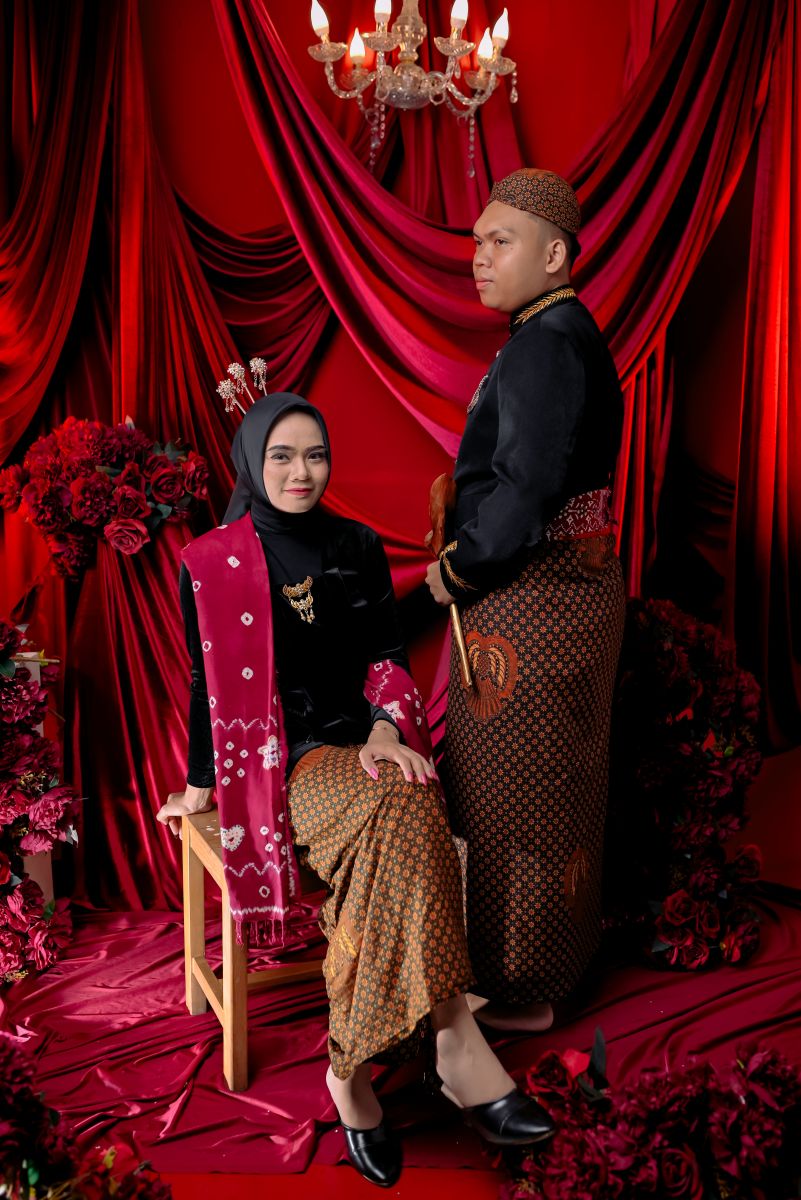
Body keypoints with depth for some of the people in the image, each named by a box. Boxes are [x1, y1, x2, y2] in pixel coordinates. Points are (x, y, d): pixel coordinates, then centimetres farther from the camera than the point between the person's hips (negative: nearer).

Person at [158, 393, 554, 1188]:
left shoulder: (359, 548, 12)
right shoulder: (212, 565, 2)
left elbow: (387, 656, 10)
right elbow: (209, 683, 6)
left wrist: (384, 728, -9)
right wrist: (201, 784, 10)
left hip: (364, 738, 3)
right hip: (283, 756, -3)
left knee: (403, 822, -32)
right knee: (404, 822, -33)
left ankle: (353, 1070, -27)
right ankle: (453, 1041, -31)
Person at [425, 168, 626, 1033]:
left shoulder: (545, 345, -19)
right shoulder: (567, 335, 12)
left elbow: (526, 490, -27)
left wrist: (457, 572, -13)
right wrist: (466, 544, 8)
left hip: (530, 599, -10)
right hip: (573, 582, 10)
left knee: (515, 790, 3)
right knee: (551, 779, 20)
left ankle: (521, 989, 19)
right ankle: (553, 954, 38)